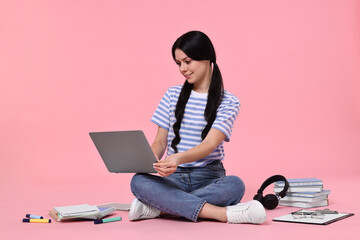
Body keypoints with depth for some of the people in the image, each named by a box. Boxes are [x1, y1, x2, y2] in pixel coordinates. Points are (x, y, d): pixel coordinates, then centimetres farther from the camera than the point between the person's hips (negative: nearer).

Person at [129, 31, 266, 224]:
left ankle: (155, 208, -29)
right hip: (175, 177, 2)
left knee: (235, 185, -35)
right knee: (138, 181, -30)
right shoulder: (173, 95, 11)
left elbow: (211, 143, -15)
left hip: (208, 177, -2)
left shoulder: (228, 102, 0)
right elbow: (160, 141, 9)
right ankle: (225, 213, -36)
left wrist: (180, 158, -35)